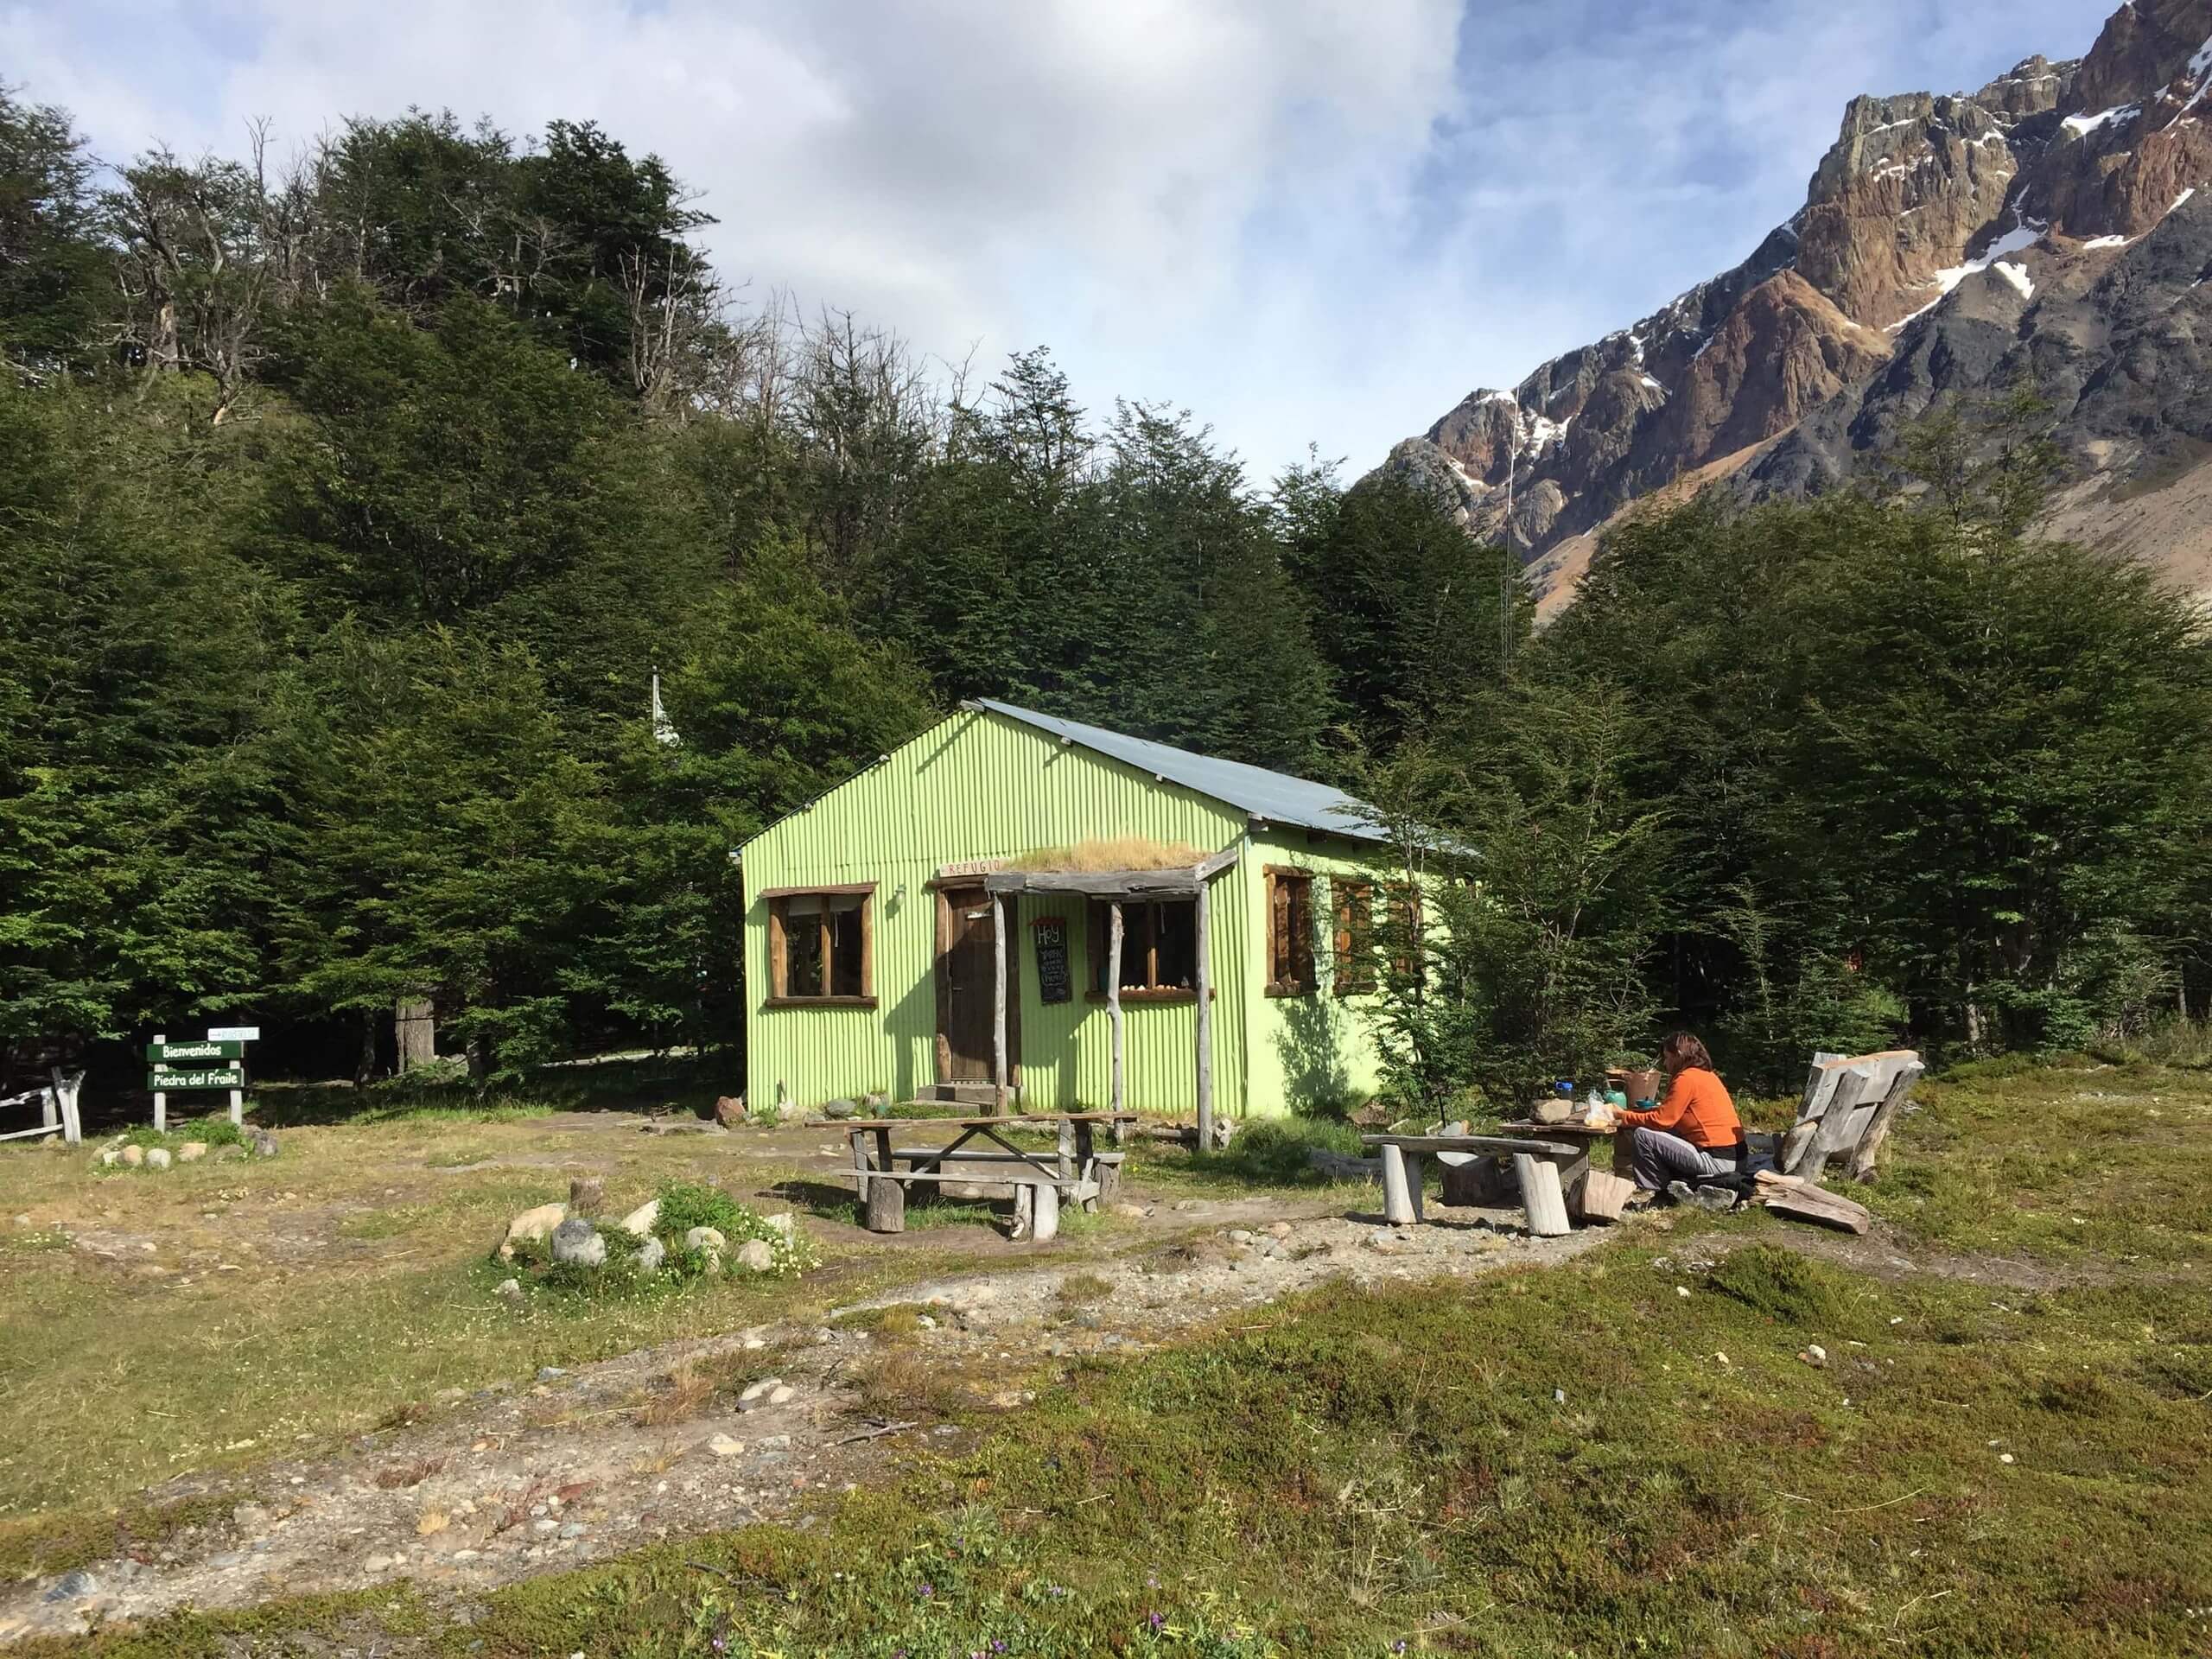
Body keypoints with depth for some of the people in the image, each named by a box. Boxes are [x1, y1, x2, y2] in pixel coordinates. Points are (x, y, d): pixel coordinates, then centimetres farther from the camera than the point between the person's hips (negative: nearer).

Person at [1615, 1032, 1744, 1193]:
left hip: (1716, 1161, -10)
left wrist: (1623, 1116, -2)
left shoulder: (1686, 1078, -12)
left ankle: (1652, 1191, 0)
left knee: (1643, 1136, -10)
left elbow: (1661, 1120, -11)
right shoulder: (1707, 1074, 15)